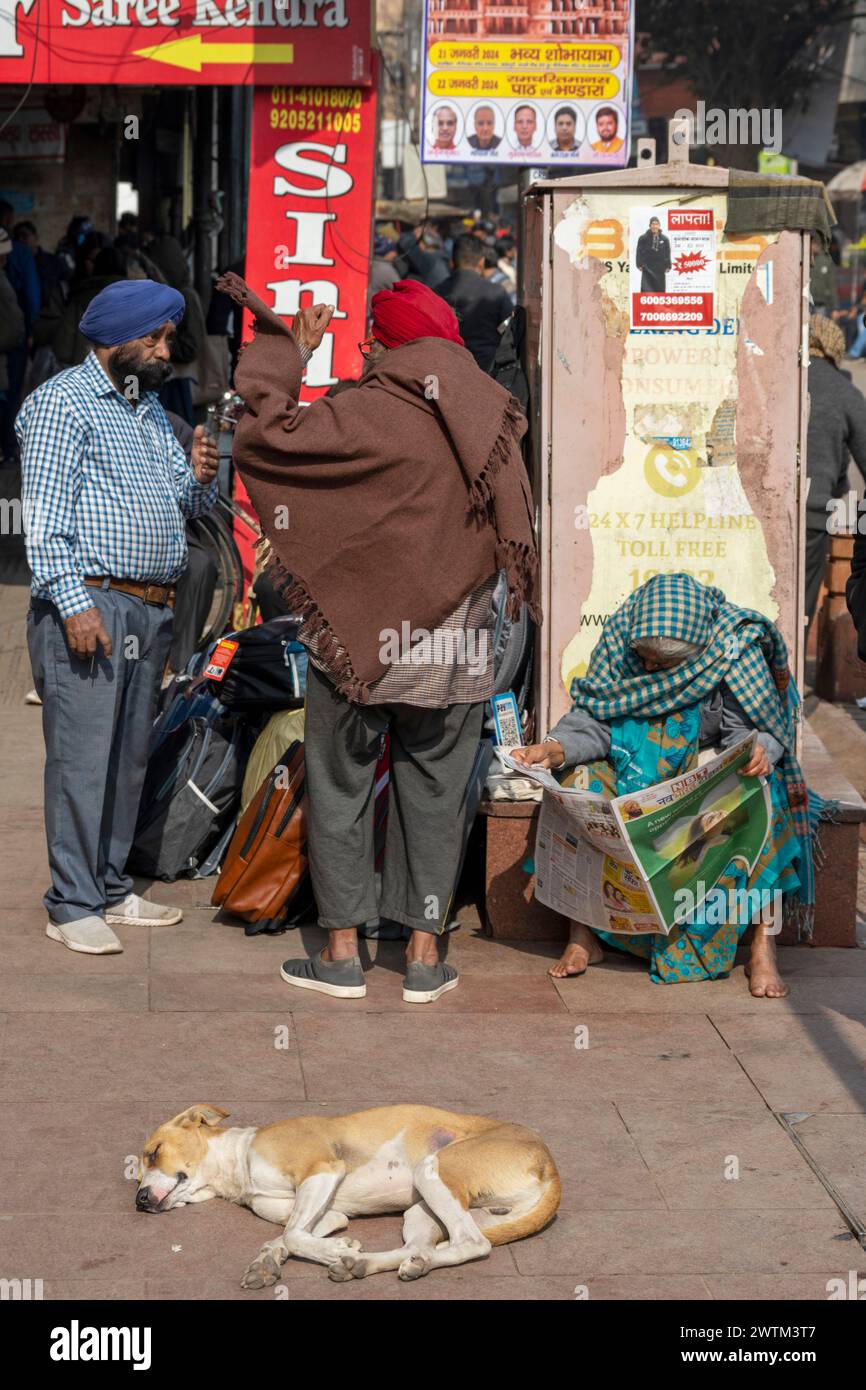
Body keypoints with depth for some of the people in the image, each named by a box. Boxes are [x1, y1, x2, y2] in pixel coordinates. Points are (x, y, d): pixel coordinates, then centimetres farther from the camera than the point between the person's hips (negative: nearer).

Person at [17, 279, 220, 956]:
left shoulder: (152, 411, 20)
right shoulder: (63, 401, -5)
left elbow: (184, 505, 22)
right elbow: (47, 514, -12)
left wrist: (201, 477, -1)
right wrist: (74, 604, -20)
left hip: (153, 611, 8)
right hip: (89, 605, -8)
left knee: (130, 758, 11)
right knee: (82, 758, -8)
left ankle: (113, 888, 20)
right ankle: (73, 906, -5)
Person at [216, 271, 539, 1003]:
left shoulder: (369, 413, -15)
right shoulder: (487, 419, 2)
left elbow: (261, 436, -14)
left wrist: (286, 350, -1)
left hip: (362, 634, -4)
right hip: (456, 651, 4)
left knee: (340, 789, 8)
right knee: (434, 793, 12)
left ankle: (342, 954, 12)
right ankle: (424, 954, 14)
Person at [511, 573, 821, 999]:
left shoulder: (734, 647, -18)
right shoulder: (621, 636, -12)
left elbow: (746, 729, -19)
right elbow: (594, 720, -14)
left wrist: (758, 753, -43)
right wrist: (555, 749, -34)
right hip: (636, 764, 2)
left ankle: (763, 948, -27)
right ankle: (583, 936, -19)